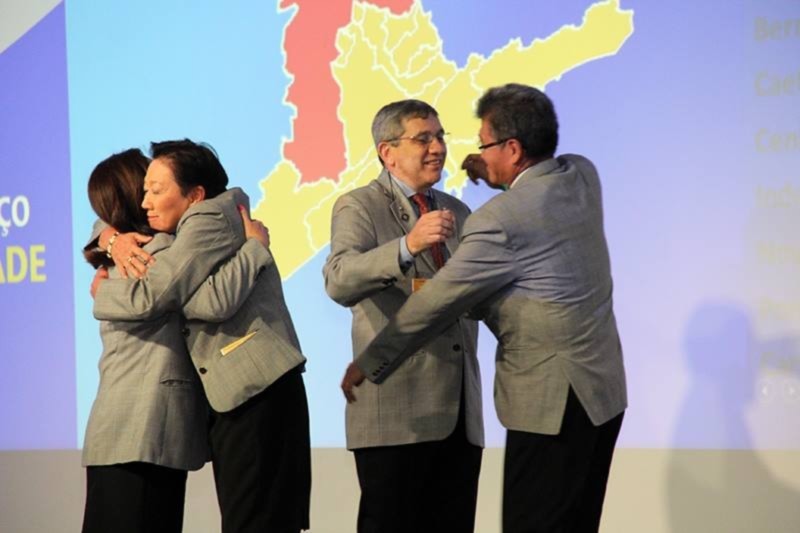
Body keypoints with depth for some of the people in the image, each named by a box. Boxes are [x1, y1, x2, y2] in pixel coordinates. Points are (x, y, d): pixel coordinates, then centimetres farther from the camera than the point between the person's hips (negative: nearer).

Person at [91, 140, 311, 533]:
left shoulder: (212, 217, -9)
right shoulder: (189, 229, 20)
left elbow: (148, 297, -18)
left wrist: (102, 290, 2)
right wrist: (114, 240, 6)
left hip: (258, 391, -10)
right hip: (229, 396, 10)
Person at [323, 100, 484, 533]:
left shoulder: (457, 212, 18)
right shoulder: (359, 207, -2)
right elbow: (339, 282, -21)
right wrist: (407, 246, -36)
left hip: (460, 408, 6)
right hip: (397, 410, -6)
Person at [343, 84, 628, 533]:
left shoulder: (500, 221, -19)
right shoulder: (584, 175, 3)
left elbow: (435, 303, -12)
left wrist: (368, 365, -3)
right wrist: (498, 178, 16)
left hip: (553, 400, -9)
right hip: (604, 386, 9)